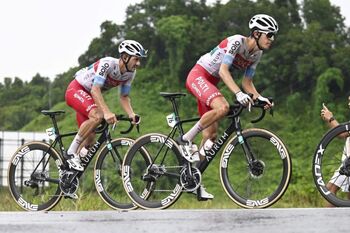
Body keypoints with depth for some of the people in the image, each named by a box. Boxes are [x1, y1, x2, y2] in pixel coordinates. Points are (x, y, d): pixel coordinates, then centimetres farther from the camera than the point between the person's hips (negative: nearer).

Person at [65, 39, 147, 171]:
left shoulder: (131, 73, -7)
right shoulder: (108, 64, -30)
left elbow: (124, 97, 1)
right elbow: (95, 89, -37)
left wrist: (131, 114, -18)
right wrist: (107, 112, -47)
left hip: (88, 96, 8)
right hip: (76, 89, -8)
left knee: (89, 139, 4)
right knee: (97, 116, -33)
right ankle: (72, 152, -22)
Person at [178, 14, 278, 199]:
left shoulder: (256, 55, 4)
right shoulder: (237, 42, -21)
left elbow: (247, 82, 8)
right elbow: (223, 70, -30)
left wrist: (259, 97, -10)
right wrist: (238, 93, -42)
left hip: (211, 82, 9)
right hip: (198, 76, -9)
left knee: (211, 134, 2)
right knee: (222, 107, -35)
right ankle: (186, 140, -20)